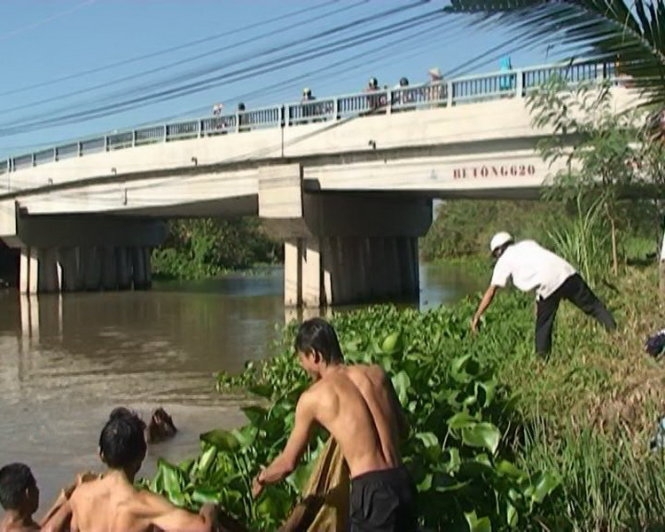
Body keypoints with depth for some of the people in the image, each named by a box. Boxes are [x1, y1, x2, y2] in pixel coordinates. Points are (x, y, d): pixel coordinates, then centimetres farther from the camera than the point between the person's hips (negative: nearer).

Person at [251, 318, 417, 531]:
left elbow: (288, 462, 10)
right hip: (402, 484, 6)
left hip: (372, 490, -6)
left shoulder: (313, 397, 0)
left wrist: (262, 478, 30)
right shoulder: (376, 374, 11)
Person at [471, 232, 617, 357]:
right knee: (593, 306, 11)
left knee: (543, 326, 12)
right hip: (568, 273, 4)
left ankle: (543, 357, 17)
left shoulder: (504, 261, 17)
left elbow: (491, 291, 16)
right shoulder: (528, 244, 31)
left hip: (549, 284, -4)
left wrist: (476, 316, 21)